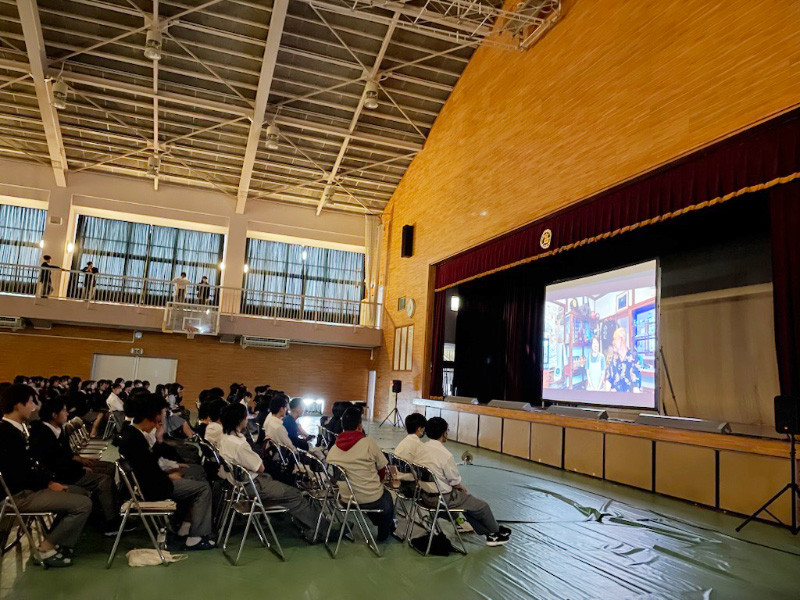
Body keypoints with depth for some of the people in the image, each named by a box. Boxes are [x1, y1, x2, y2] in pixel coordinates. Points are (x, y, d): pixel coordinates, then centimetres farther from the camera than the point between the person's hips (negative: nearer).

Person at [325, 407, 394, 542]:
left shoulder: (332, 450, -4)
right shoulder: (369, 443, -16)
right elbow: (382, 470, -6)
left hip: (345, 498, 4)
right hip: (371, 499, -4)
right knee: (388, 495, 30)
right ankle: (384, 532, 45)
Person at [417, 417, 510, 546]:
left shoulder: (422, 449, -4)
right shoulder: (445, 455, -28)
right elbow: (455, 482, -16)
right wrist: (462, 488, 7)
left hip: (426, 494, 8)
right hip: (443, 499, -8)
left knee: (467, 500, 28)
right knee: (482, 507, 15)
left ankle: (488, 532, 36)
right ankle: (496, 532, 41)